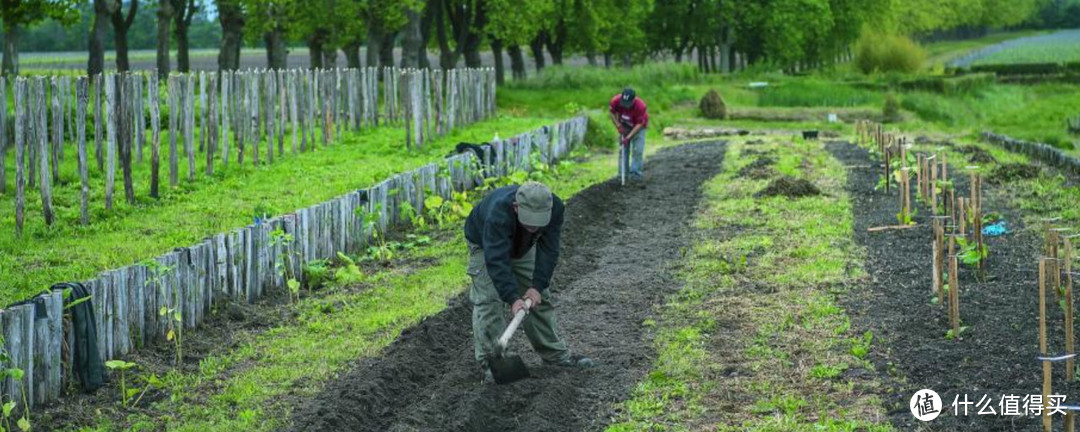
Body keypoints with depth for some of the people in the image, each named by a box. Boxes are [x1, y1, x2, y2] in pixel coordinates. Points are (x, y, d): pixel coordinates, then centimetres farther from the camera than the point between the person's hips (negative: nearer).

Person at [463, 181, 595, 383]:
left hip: (522, 246, 5)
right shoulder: (498, 213, -46)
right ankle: (490, 363, -15)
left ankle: (555, 354, 17)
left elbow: (548, 250, -27)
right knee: (488, 300, -18)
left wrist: (537, 286, -34)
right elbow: (497, 260, -48)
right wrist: (513, 298, -54)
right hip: (486, 245, -4)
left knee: (540, 297, 5)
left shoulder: (555, 208, -32)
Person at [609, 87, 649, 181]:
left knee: (638, 150, -13)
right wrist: (618, 126, -18)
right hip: (624, 127, 3)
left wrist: (628, 137, -29)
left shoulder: (640, 106, -37)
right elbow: (612, 113, -7)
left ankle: (635, 172, -7)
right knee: (623, 149, 2)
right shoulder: (616, 101, -29)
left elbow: (640, 124, -27)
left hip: (638, 127, -3)